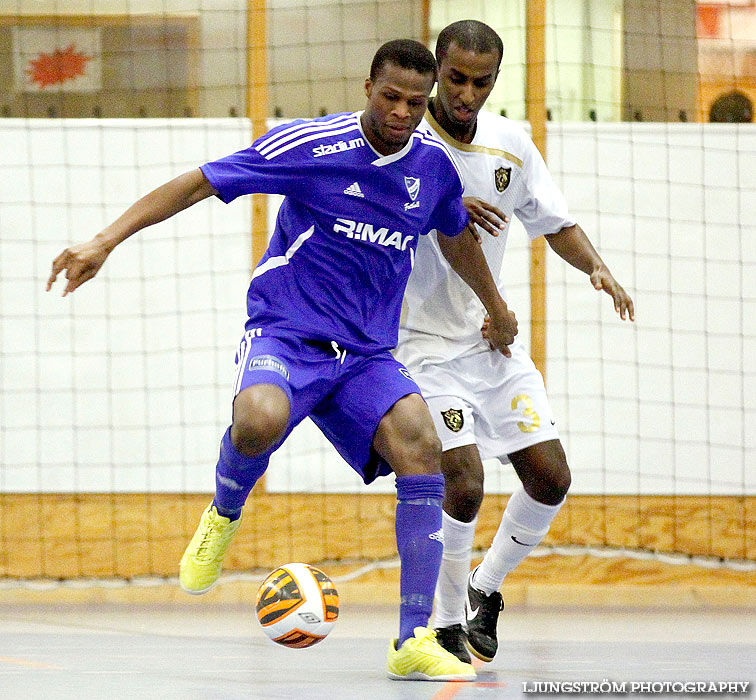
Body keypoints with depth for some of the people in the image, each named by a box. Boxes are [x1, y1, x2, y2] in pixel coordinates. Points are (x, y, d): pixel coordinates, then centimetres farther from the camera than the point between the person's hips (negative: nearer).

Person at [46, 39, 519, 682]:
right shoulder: (309, 146, -10)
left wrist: (497, 310, 43)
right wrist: (105, 243, -19)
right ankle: (225, 512, -1)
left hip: (366, 356, 4)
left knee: (421, 445, -25)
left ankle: (414, 641, -20)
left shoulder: (433, 164, 5)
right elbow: (196, 184, -9)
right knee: (259, 421, -39)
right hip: (284, 335, -4)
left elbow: (457, 239, 28)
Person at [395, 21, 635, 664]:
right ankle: (447, 626, 0)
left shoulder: (511, 143, 3)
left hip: (495, 338, 6)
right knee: (464, 481, -19)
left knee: (551, 478, 1)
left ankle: (486, 588, 25)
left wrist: (597, 267, -8)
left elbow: (555, 223, 12)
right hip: (427, 343, -6)